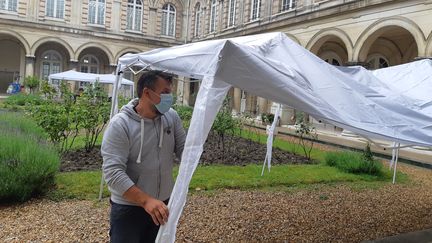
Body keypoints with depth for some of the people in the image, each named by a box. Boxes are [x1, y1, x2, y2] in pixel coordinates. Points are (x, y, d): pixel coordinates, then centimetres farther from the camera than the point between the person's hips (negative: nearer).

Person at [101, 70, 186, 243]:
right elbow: (113, 171, -23)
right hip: (129, 208, -5)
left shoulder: (171, 117, -4)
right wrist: (146, 200, -31)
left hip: (163, 204, 5)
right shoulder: (120, 125, -18)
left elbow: (183, 149, 2)